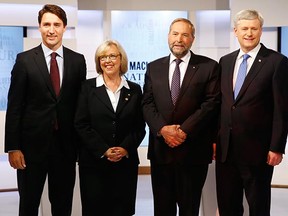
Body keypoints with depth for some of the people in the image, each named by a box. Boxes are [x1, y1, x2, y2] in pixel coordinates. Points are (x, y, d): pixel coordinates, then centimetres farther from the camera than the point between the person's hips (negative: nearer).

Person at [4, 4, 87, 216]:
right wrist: (13, 147, -8)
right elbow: (14, 106, -4)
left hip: (66, 145, 2)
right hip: (33, 144, -2)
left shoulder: (78, 60, 4)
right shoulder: (25, 60, -3)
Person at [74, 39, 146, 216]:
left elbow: (140, 127, 6)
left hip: (126, 161, 2)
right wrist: (104, 150, -11)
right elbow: (81, 124, -3)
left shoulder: (134, 89, 8)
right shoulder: (88, 87, 3)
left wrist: (125, 149, -9)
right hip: (94, 161, -1)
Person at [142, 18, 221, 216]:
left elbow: (211, 103, -6)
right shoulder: (154, 67, 11)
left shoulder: (209, 66, 1)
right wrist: (162, 129, -12)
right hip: (160, 147, 3)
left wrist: (184, 131, -14)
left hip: (193, 149, -2)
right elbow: (147, 103, 5)